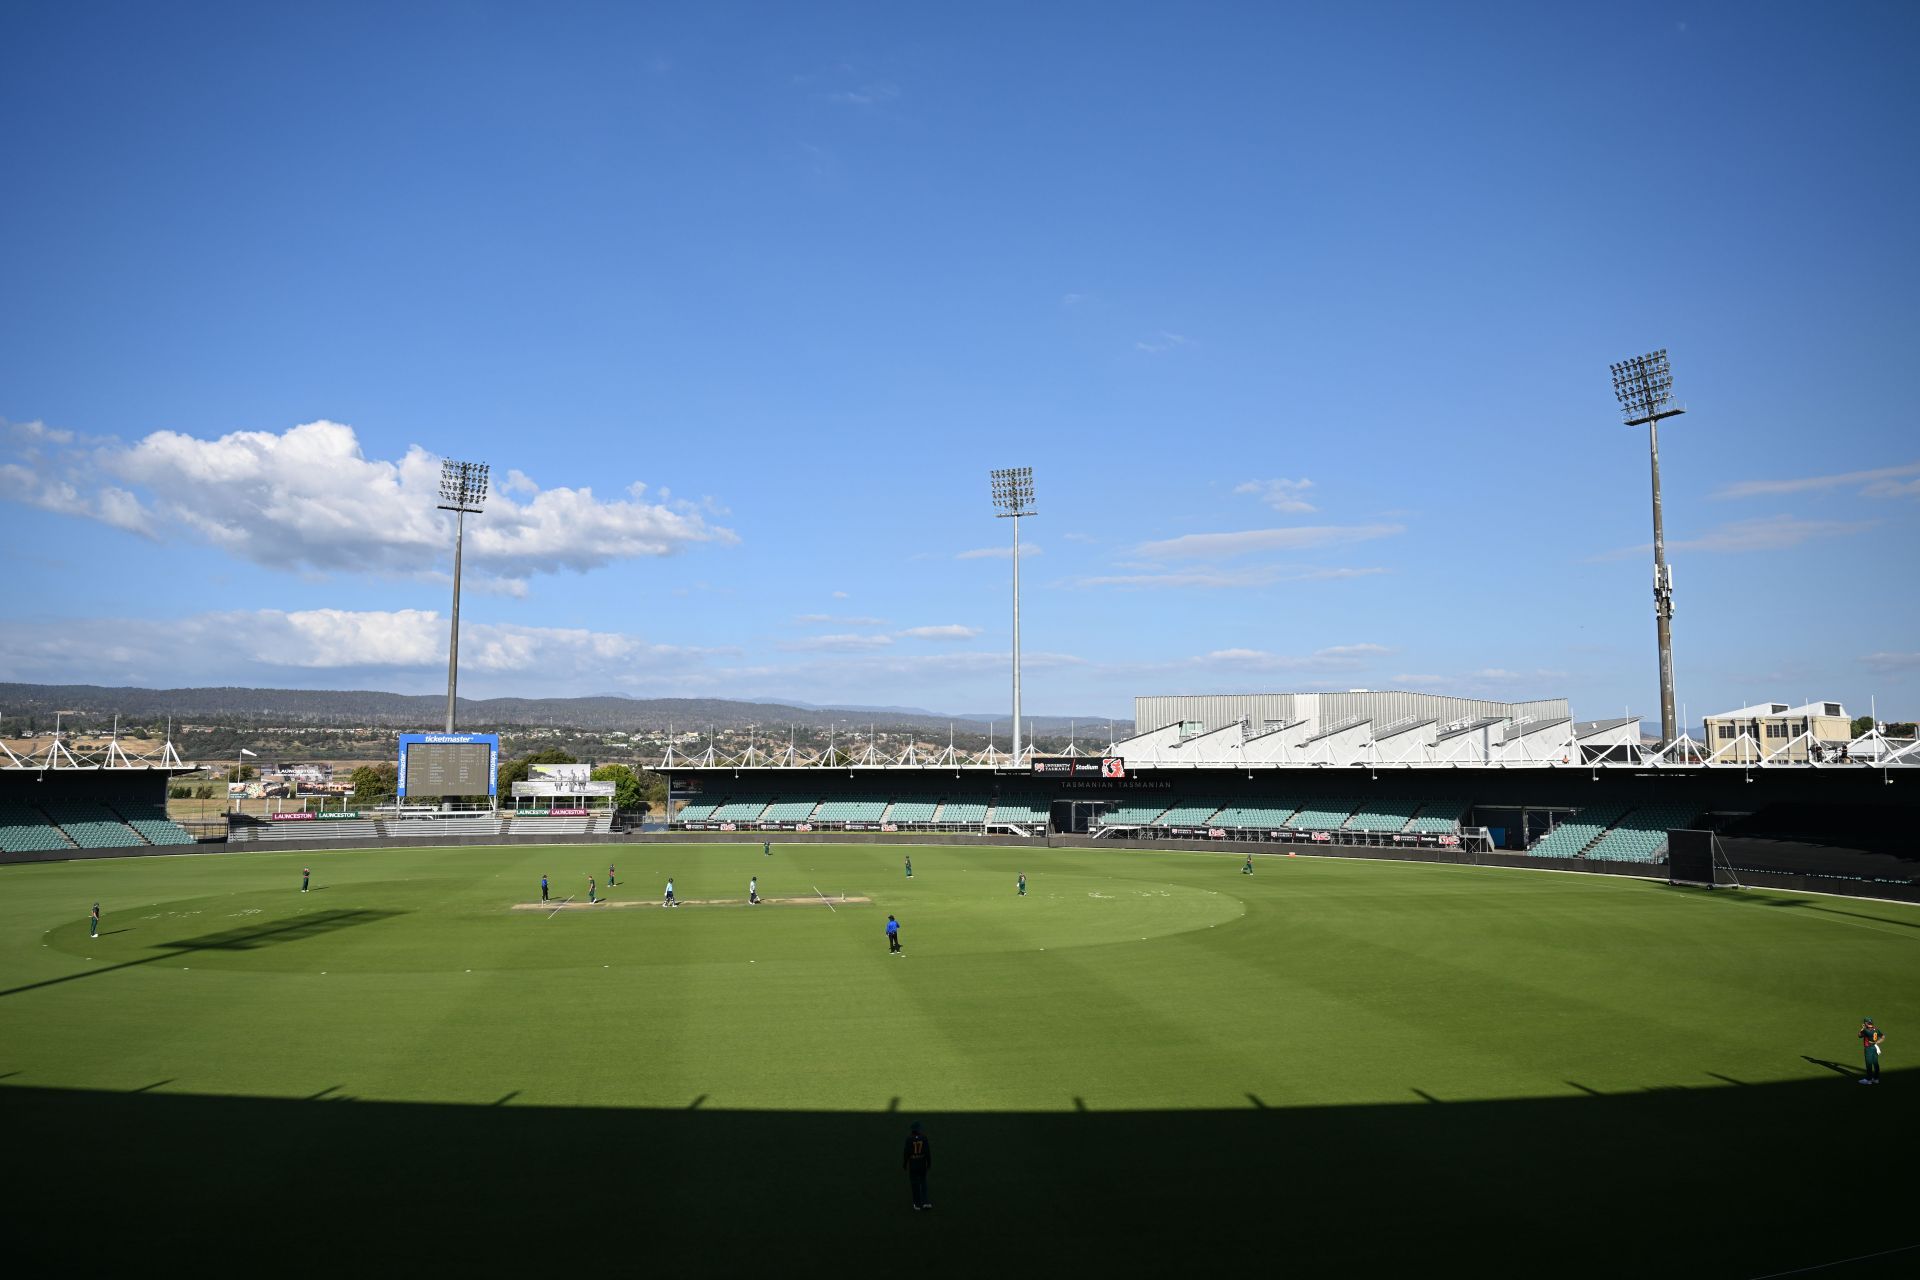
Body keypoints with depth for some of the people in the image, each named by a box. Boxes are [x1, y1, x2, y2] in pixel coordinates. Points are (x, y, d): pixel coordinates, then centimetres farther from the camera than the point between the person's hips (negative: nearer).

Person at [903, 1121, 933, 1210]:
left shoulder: (909, 1139, -15)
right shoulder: (924, 1138, -10)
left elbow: (906, 1153, -9)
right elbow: (928, 1152, -5)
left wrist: (904, 1164, 5)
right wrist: (929, 1163, 8)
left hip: (913, 1164, -2)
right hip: (923, 1164, 2)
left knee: (915, 1184, 9)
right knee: (923, 1182, 18)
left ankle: (918, 1204, 15)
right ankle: (926, 1201, 8)